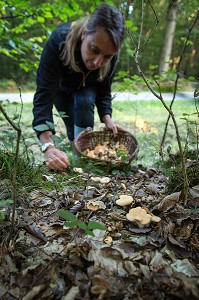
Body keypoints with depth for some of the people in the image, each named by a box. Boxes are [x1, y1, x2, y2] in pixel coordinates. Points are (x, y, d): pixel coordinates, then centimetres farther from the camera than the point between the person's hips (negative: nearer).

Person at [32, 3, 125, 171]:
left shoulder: (111, 58, -34)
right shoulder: (59, 41, -43)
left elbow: (104, 91, -18)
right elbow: (43, 96, -48)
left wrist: (107, 119, -37)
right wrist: (48, 146, -60)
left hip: (87, 88, 1)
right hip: (60, 86, -1)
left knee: (84, 102, -28)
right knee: (72, 127, -2)